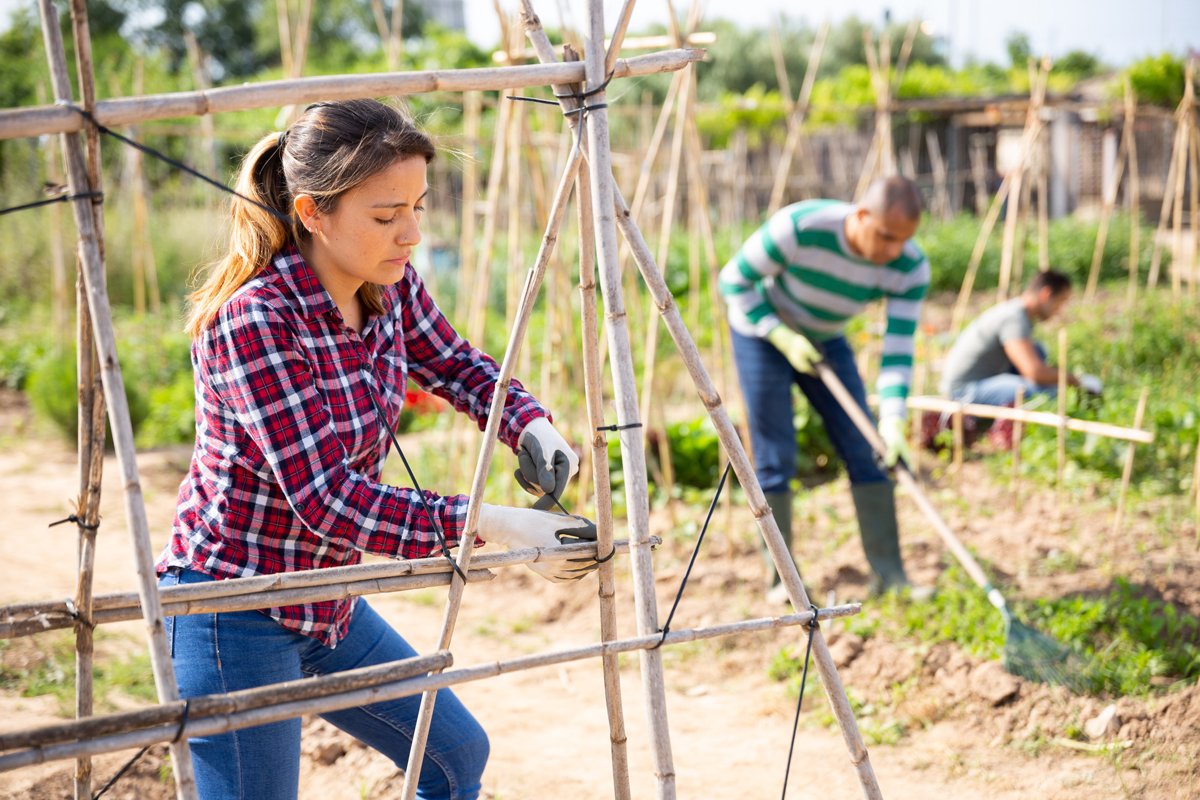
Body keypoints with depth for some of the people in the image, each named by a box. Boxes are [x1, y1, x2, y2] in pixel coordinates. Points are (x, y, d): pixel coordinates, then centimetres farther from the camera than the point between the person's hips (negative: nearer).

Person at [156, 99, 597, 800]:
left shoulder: (390, 285, -4)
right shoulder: (254, 320, -28)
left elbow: (455, 365, 13)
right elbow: (326, 500, -31)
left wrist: (532, 426, -8)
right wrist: (493, 525, -35)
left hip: (328, 603, 9)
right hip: (235, 609, -8)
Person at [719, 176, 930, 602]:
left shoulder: (910, 267, -25)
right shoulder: (798, 228, -35)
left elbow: (899, 349, -25)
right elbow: (734, 281, -21)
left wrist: (892, 421, -36)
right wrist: (783, 336, -27)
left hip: (825, 340, 4)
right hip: (762, 331, -4)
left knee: (864, 451, -4)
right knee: (775, 459, -7)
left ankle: (889, 574, 0)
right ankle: (780, 579, 2)